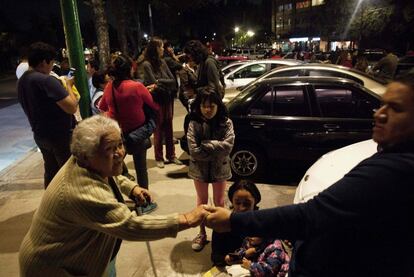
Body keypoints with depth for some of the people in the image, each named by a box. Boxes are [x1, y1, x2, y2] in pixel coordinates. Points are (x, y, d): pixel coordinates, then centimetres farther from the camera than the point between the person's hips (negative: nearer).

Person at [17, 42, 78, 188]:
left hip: (40, 135, 9)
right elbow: (72, 108, -24)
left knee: (51, 172, 20)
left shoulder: (22, 81, 6)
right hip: (61, 135, -8)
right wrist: (69, 85, -9)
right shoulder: (46, 80, -22)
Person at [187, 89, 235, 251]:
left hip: (220, 168, 0)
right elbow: (194, 151, -21)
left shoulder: (226, 123, -12)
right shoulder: (194, 124, -14)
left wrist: (206, 144, -23)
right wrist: (216, 151, -19)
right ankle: (202, 234, 34)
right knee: (202, 201, 17)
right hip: (199, 168, 0)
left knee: (219, 201, 16)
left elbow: (228, 146, -21)